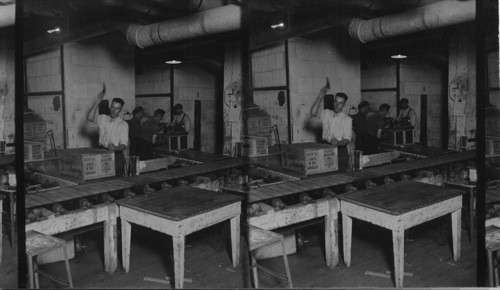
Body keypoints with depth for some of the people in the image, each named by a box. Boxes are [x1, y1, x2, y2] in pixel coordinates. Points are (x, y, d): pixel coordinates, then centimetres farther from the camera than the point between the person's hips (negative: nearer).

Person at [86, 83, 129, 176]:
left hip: (116, 154, -2)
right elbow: (90, 118, -11)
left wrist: (115, 148, -28)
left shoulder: (124, 124, -1)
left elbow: (124, 144, -6)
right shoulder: (103, 118, 9)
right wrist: (97, 102, -15)